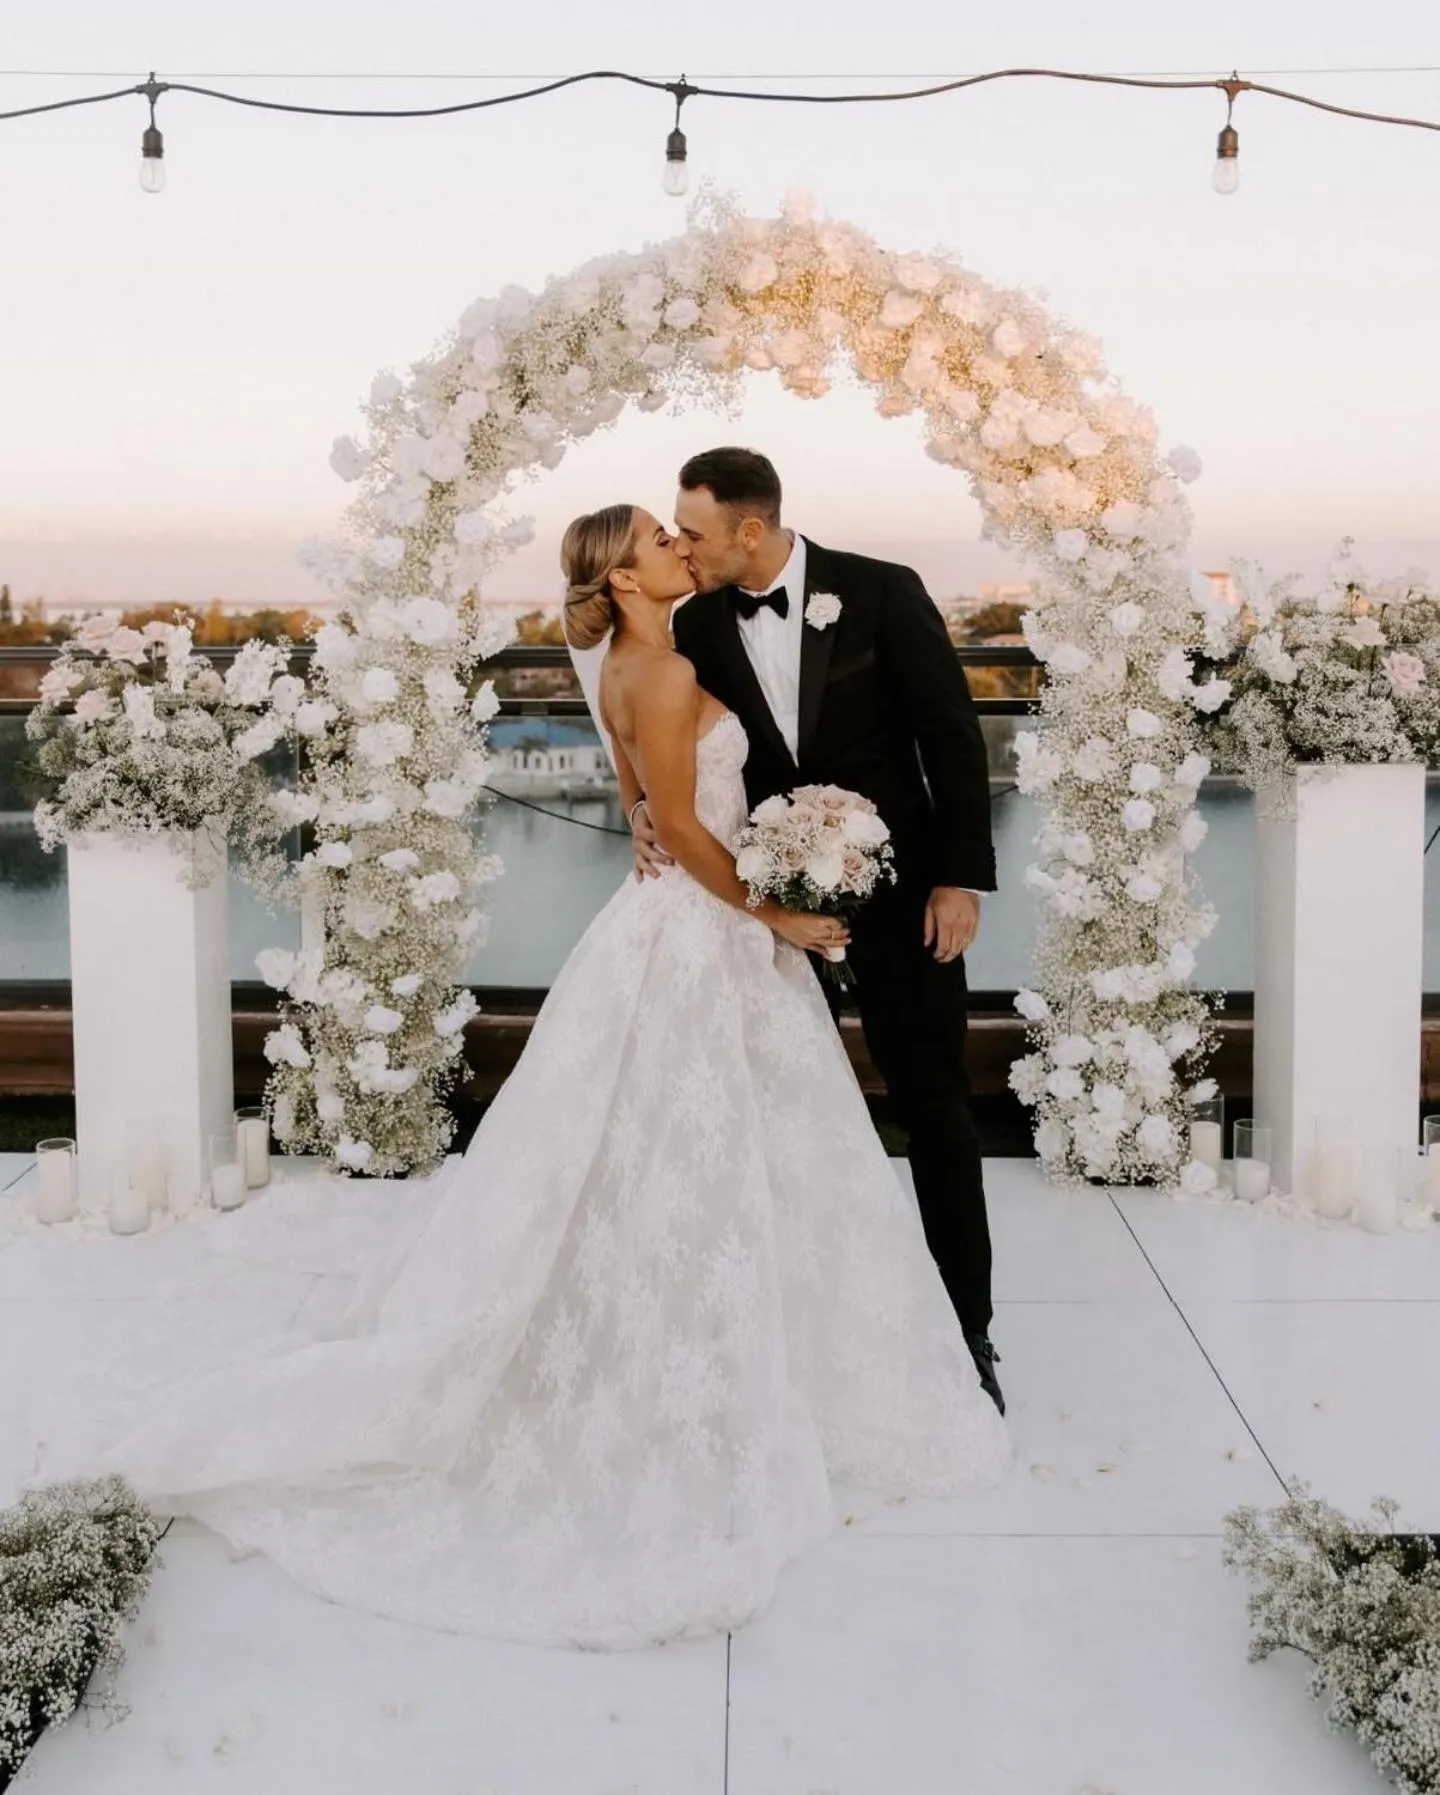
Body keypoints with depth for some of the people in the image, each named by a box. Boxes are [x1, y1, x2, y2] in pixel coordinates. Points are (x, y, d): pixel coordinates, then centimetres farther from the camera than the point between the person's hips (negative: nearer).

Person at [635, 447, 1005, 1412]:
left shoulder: (881, 592, -12)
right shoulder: (699, 623, -1)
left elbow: (952, 734, -9)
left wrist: (962, 876, -12)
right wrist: (649, 800, -15)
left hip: (896, 883, -3)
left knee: (934, 1109, 3)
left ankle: (967, 1326, 15)